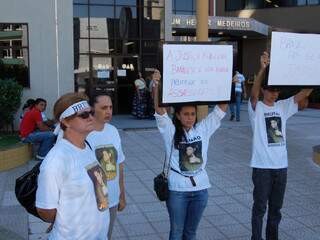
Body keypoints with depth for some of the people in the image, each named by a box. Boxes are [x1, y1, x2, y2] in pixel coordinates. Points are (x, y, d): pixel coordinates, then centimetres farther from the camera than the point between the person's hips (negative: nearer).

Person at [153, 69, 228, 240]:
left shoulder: (203, 129, 0)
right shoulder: (171, 131, -7)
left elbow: (222, 108, -3)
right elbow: (159, 110, -19)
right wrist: (156, 85, -31)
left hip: (200, 188, 3)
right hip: (177, 189, -3)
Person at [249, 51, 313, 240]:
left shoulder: (284, 106, 6)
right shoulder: (256, 108, -8)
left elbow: (305, 92, -1)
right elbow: (253, 93, -28)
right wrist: (263, 69, -43)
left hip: (281, 166, 5)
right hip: (262, 166, -5)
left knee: (276, 207, 17)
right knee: (260, 207, 7)